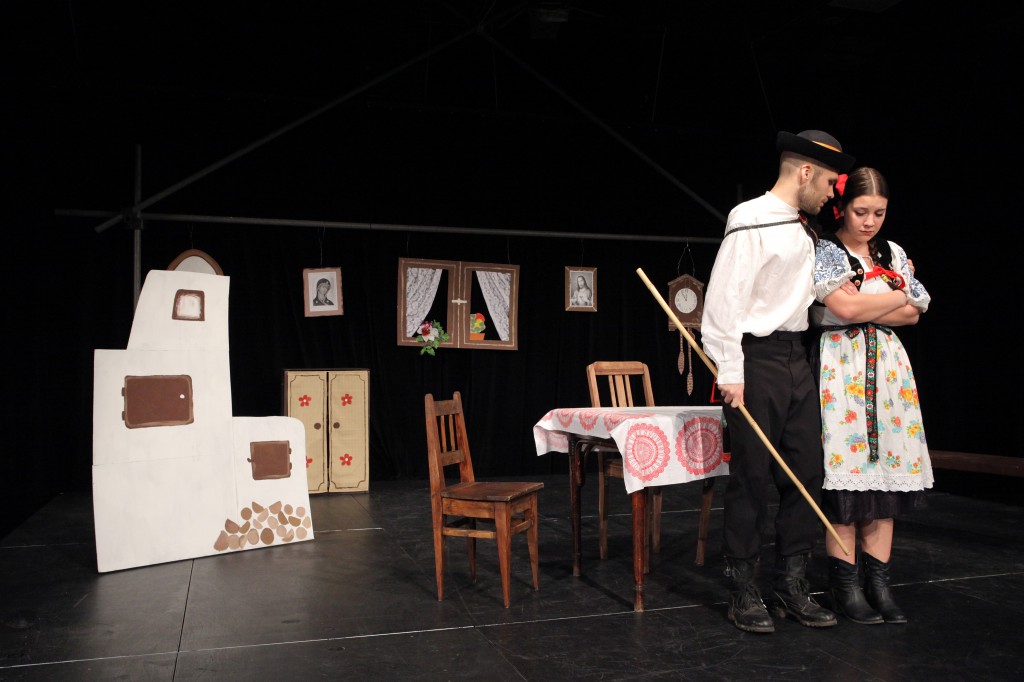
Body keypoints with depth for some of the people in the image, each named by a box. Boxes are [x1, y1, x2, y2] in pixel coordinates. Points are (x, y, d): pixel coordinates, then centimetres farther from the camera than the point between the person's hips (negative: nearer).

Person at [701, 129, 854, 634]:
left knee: (805, 474, 8)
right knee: (751, 478, -2)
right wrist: (730, 372, -18)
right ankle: (744, 592, 11)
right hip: (757, 359, -8)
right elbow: (724, 299, -16)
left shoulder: (804, 230, 16)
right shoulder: (751, 221, -11)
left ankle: (792, 586, 20)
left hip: (797, 360, 9)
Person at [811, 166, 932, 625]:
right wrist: (896, 297, 0)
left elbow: (913, 314, 7)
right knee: (844, 472, -7)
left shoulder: (893, 254, 16)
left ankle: (878, 581, 8)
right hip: (840, 369, -5)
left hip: (888, 368, 5)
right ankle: (844, 585, 1)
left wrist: (864, 308, -6)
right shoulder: (824, 251, 0)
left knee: (885, 468, 2)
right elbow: (844, 307, -14)